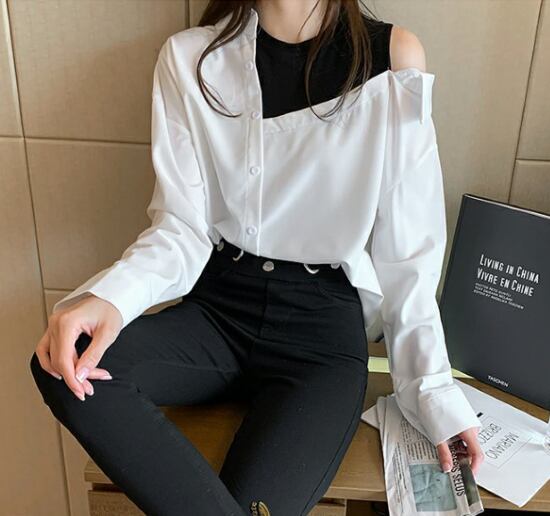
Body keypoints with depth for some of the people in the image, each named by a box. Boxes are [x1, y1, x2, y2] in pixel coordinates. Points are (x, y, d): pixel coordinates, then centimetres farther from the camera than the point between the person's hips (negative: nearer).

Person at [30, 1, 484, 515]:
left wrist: (432, 387, -4)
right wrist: (110, 296, -23)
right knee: (64, 366, -25)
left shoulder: (393, 56, -5)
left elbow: (406, 251, -2)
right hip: (217, 307, 3)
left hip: (323, 323, -2)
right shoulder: (190, 57, 0)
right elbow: (181, 227, -3)